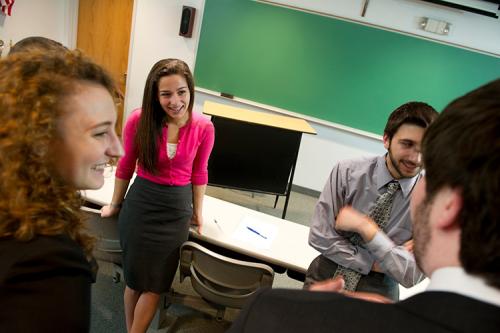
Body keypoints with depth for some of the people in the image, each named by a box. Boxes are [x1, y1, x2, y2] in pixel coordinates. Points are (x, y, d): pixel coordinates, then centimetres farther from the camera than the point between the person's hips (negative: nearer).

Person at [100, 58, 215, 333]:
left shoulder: (204, 127, -11)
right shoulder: (139, 120, -14)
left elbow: (199, 173, 2)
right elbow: (126, 165, 0)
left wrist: (197, 212, 11)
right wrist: (115, 204, 11)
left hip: (177, 209, 1)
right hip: (141, 204, 0)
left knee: (155, 284, 10)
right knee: (135, 279, 13)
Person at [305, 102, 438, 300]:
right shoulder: (347, 172, -9)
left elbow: (412, 276, -13)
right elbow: (319, 236, -10)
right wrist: (373, 264, -12)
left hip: (377, 292, 1)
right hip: (327, 276, -1)